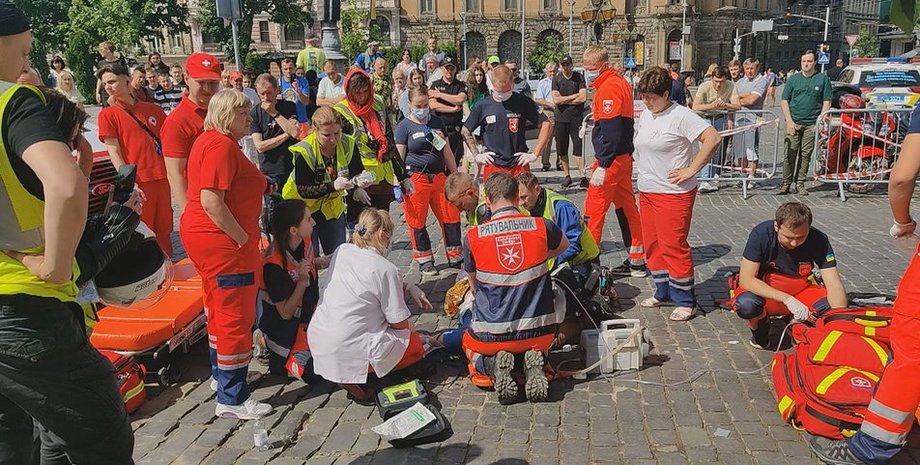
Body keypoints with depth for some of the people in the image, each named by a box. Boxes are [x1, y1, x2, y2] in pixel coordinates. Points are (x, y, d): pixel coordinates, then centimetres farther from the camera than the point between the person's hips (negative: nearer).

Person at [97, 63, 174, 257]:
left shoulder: (153, 109, 12)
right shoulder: (108, 114, 2)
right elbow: (113, 152, -5)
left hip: (162, 178, 3)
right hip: (138, 183, -3)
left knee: (164, 230, 11)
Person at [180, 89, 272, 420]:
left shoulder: (211, 140, 14)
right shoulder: (221, 145, -18)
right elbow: (211, 202, -26)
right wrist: (244, 240, -20)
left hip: (201, 234, 11)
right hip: (223, 241, -11)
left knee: (219, 310, 22)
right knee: (236, 317, -4)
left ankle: (221, 374, 38)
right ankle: (231, 399, 3)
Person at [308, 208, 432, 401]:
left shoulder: (342, 251, 3)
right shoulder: (386, 269, -15)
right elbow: (400, 323, -8)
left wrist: (409, 288, 17)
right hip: (347, 351, -7)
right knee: (415, 344, 15)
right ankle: (354, 377, 1)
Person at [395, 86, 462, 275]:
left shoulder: (437, 122, 12)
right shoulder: (404, 126, -1)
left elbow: (447, 152, 17)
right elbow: (399, 157, -3)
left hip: (439, 177, 4)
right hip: (415, 179, -4)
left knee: (451, 217, 3)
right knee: (417, 221, 1)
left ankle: (455, 258, 16)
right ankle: (424, 260, 16)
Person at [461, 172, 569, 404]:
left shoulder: (472, 237, -9)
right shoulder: (542, 226, -7)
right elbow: (563, 246, 18)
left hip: (491, 335, -1)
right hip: (538, 332, 1)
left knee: (469, 343, 34)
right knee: (539, 345, 38)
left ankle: (493, 364, 0)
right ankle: (534, 361, 1)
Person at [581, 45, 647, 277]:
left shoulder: (609, 87, -15)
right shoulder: (621, 83, 15)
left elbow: (610, 130, -22)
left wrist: (602, 166, -22)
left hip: (612, 160, -10)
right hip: (624, 157, 10)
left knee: (594, 210, -4)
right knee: (627, 208, 13)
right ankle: (637, 261, 20)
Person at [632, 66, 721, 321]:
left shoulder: (681, 116, -14)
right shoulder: (645, 116, 11)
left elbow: (713, 138, -21)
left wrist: (691, 170, -19)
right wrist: (644, 170, 12)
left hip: (673, 193, -8)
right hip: (647, 191, 8)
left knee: (673, 247, -5)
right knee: (652, 245, 13)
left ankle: (685, 301, 8)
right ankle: (663, 293, 28)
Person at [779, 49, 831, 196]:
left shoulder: (823, 79, 7)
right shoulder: (793, 79, 10)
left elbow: (827, 102, 6)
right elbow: (784, 101, 8)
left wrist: (820, 121, -4)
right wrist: (789, 121, -3)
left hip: (812, 124, 0)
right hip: (794, 123, 0)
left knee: (806, 155, 3)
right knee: (790, 154, -5)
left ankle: (800, 184, 11)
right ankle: (786, 184, 0)